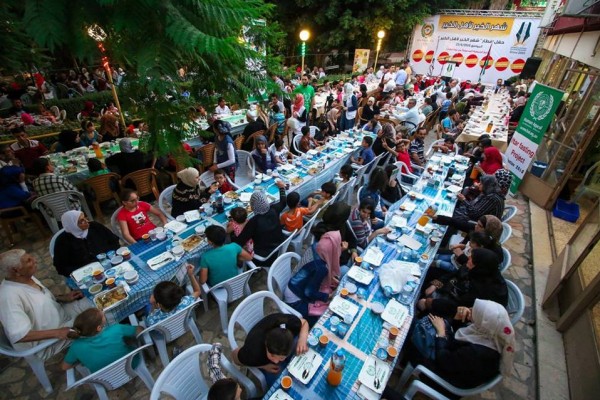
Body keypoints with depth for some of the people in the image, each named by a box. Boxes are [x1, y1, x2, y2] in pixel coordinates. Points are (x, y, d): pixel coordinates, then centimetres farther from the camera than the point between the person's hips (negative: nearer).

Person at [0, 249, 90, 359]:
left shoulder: (26, 277, -7)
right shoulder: (10, 295, -33)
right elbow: (19, 335, -36)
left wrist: (63, 297, -2)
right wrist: (57, 333, -34)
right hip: (44, 342, -8)